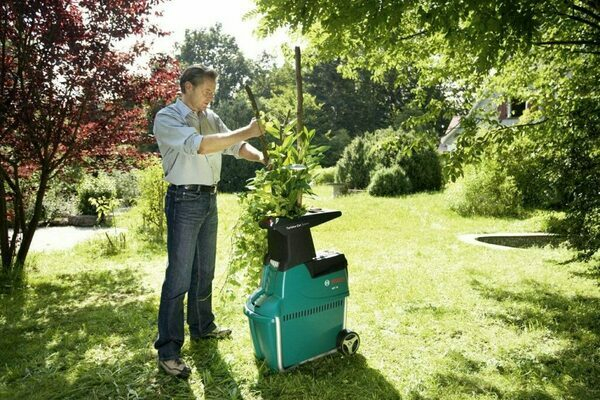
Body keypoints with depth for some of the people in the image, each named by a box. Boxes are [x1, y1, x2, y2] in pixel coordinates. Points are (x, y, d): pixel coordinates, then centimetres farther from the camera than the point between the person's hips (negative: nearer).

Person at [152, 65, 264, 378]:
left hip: (210, 200, 8)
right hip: (184, 201, -7)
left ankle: (202, 328, 34)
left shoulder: (210, 117, 11)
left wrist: (260, 156, -10)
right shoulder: (167, 118, -11)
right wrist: (247, 131, -23)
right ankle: (168, 351, 5)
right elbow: (200, 145, -26)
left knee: (204, 271, 17)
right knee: (179, 277, -5)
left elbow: (235, 146, 10)